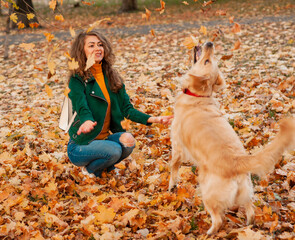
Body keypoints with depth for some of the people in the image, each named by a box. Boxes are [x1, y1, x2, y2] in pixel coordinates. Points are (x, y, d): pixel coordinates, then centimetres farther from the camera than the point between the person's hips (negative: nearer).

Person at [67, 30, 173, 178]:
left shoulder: (112, 77, 8)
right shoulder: (77, 80, -11)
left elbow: (126, 109, 5)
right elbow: (82, 109, -25)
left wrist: (151, 119, -10)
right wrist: (88, 122, -50)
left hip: (105, 138, 5)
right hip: (81, 145, -5)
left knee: (128, 140, -26)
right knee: (113, 150, -32)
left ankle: (107, 166, 6)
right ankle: (90, 170, 1)